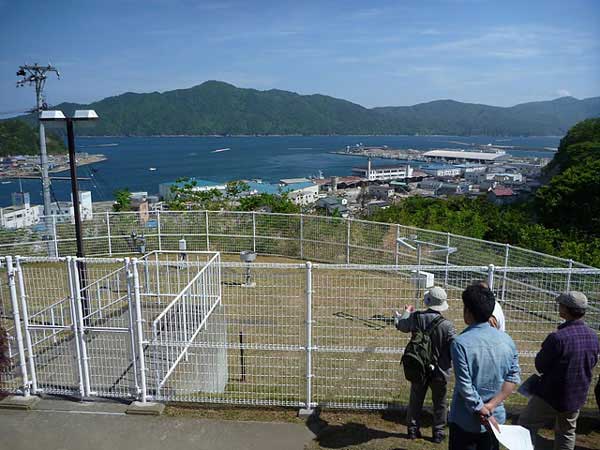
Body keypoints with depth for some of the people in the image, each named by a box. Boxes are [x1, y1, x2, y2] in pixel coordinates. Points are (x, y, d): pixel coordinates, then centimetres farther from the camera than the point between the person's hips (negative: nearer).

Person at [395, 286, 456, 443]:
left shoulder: (415, 317, -15)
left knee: (415, 401, 20)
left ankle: (413, 429, 32)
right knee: (439, 404, 19)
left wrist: (407, 311, 23)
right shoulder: (446, 325, -24)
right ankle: (438, 433, 29)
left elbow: (400, 325, 5)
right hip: (440, 371, -2)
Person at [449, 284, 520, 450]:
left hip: (465, 421, -4)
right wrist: (491, 405, -9)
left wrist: (483, 412, -10)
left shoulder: (460, 342, -21)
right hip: (496, 418, 5)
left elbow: (465, 387, -20)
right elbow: (513, 377, -4)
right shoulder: (506, 340, -4)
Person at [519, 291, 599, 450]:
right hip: (578, 397, 7)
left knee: (526, 425, 7)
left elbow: (540, 365, -17)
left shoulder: (558, 337, -28)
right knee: (567, 433, 23)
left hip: (551, 395, -7)